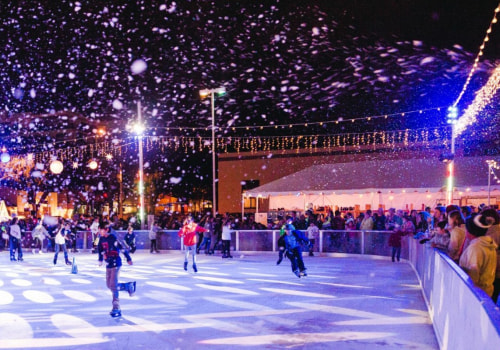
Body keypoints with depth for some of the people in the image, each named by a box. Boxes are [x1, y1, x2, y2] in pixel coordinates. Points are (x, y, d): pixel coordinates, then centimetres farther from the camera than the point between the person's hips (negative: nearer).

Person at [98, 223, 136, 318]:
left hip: (115, 264, -8)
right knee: (109, 285, 11)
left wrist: (128, 259, -14)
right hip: (108, 264, 8)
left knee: (113, 286, -12)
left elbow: (122, 248, -16)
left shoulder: (113, 238, -17)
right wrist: (100, 259, 23)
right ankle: (129, 286, 27)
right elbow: (100, 249, 22)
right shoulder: (102, 239, 5)